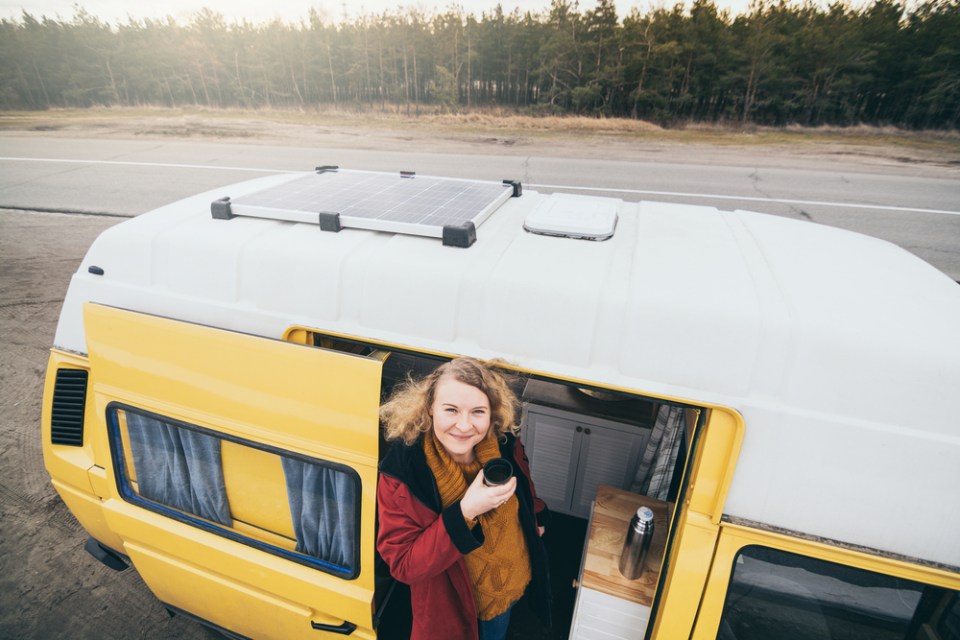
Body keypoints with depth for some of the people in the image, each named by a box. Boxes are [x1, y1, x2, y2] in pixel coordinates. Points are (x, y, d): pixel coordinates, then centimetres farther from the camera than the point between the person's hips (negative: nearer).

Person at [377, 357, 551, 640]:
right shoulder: (400, 474, -33)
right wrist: (464, 513, -40)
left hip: (511, 583, 4)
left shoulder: (505, 443, -22)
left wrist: (537, 518, 17)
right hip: (450, 600, -3)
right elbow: (402, 564, -29)